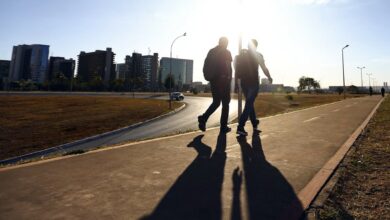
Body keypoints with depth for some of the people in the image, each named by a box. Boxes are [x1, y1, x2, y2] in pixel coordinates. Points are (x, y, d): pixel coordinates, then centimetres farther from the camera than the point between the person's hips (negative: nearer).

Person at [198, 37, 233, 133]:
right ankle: (223, 126, 5)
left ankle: (203, 118, -8)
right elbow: (229, 67, -10)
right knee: (225, 103, 5)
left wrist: (208, 77, 14)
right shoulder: (226, 52, -3)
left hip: (213, 80, 5)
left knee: (216, 102, 14)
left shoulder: (211, 51, 12)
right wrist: (230, 79, -4)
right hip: (224, 80, -5)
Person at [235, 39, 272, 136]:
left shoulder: (241, 55, 8)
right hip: (253, 83, -5)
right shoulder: (257, 55, -2)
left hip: (244, 83, 5)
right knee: (249, 105, -6)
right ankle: (240, 127, -16)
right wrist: (269, 77, 17)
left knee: (250, 104, 15)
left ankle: (255, 126, 23)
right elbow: (264, 68, 1)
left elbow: (237, 68, 3)